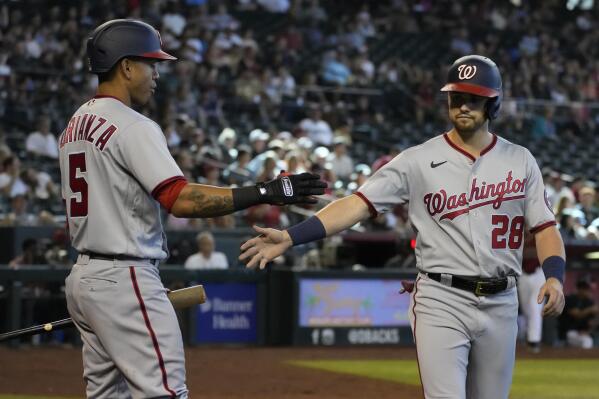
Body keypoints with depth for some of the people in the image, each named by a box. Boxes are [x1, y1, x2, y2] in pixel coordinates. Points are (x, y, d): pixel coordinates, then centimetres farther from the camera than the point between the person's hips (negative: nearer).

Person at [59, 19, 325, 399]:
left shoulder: (75, 125, 15)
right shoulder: (133, 127, -14)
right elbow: (181, 199, -25)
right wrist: (266, 193, -26)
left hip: (84, 275, 10)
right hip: (125, 280, -10)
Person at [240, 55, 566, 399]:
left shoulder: (520, 161, 6)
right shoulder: (419, 160, -3)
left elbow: (544, 226, 8)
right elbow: (359, 203, -10)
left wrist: (555, 277, -12)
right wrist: (290, 237, -22)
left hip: (501, 305, 3)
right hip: (441, 303, -3)